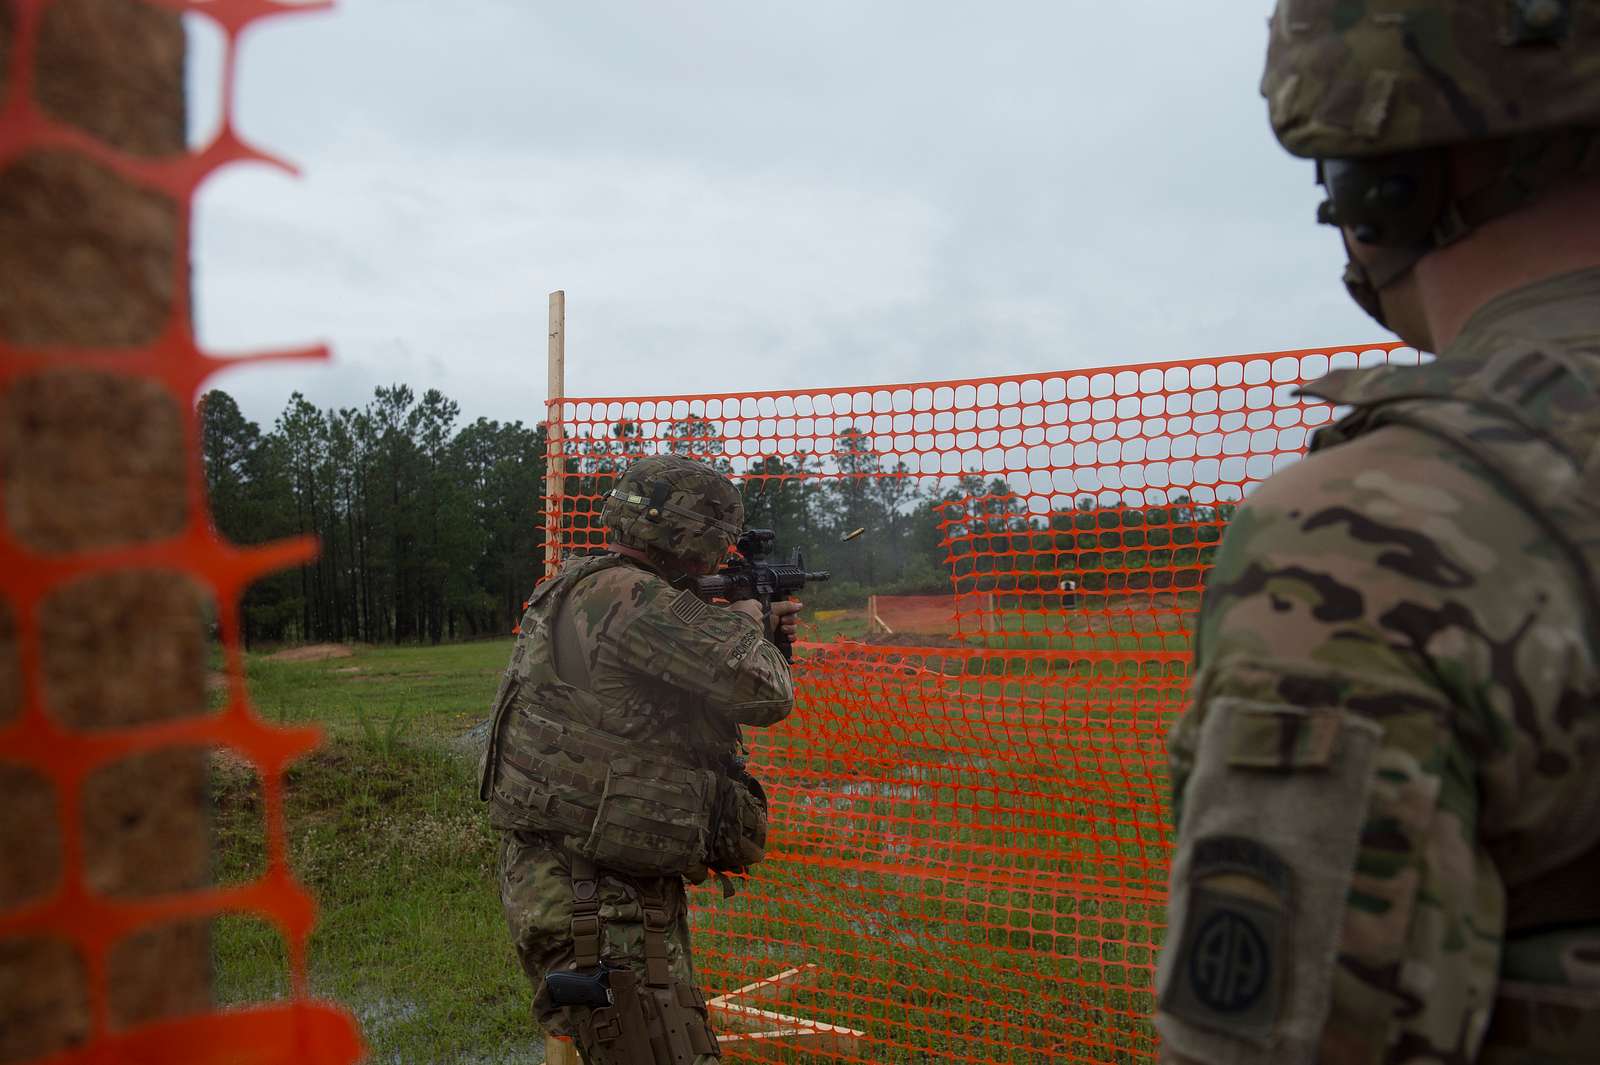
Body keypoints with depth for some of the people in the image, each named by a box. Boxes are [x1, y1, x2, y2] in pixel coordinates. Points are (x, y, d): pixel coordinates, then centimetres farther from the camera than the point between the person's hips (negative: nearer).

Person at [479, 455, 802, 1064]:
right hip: (593, 905, -11)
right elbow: (762, 693, -21)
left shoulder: (585, 589, 12)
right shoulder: (624, 596, -20)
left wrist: (756, 632, 23)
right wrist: (745, 620, -1)